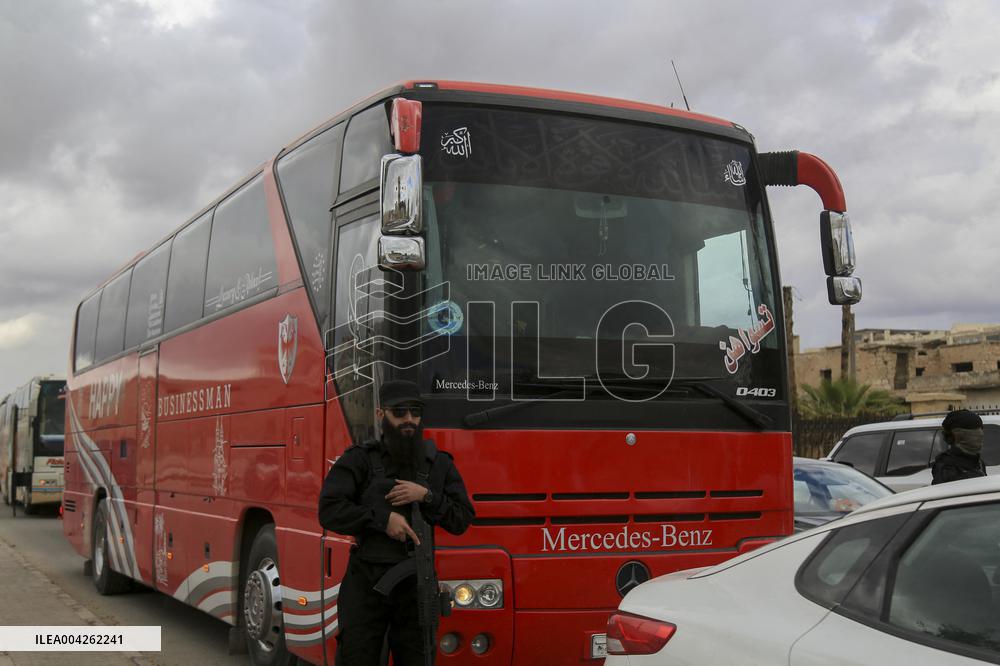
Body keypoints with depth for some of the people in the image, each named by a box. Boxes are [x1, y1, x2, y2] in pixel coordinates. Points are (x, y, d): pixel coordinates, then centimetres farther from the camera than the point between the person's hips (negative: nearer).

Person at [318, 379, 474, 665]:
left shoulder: (440, 464, 8)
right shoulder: (359, 459, 0)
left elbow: (462, 520, 3)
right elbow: (329, 511, -10)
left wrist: (426, 496, -12)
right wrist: (383, 519, -17)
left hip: (417, 584, 2)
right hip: (367, 582, -2)